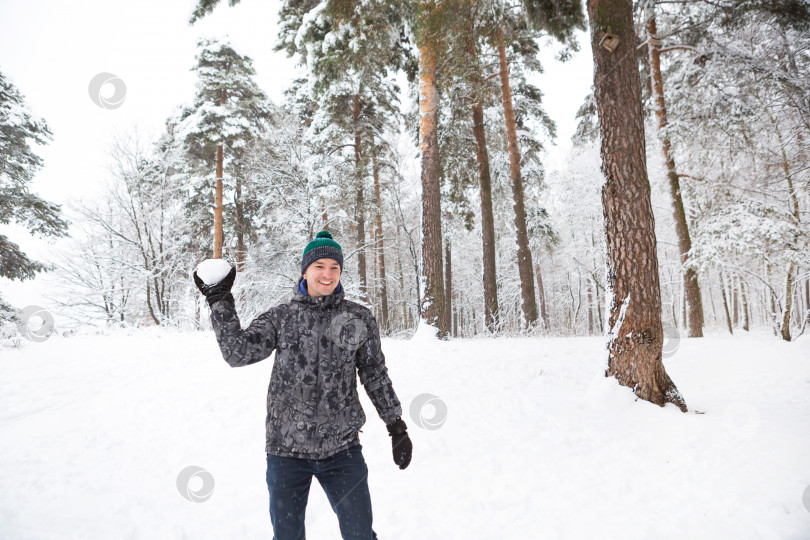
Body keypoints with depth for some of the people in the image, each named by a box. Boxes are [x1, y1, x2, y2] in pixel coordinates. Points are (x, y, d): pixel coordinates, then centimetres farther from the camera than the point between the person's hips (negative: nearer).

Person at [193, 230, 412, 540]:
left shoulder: (359, 320, 1)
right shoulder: (280, 318, 1)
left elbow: (375, 376, 8)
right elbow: (238, 352, -9)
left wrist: (396, 426, 8)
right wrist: (220, 301, -13)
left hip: (342, 449, 0)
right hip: (286, 449, 1)